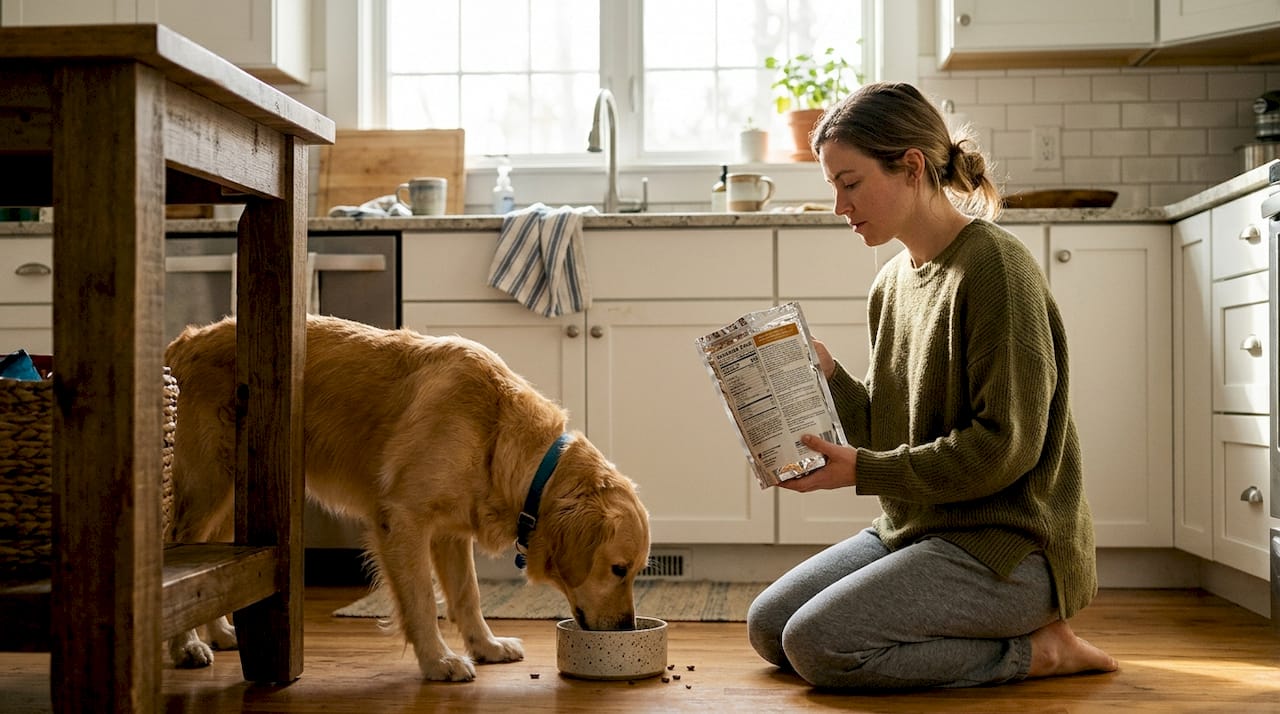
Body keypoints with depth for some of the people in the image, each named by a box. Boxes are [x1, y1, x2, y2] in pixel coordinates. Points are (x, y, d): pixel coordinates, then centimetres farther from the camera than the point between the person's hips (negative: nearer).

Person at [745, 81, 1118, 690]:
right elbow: (887, 432, 11)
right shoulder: (893, 281, 10)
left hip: (1008, 542, -9)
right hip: (915, 527, 9)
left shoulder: (994, 265, -17)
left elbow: (1006, 446, -21)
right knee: (768, 628, 4)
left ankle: (1036, 649, -5)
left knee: (818, 644, -21)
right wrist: (828, 377, -6)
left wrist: (864, 472, -20)